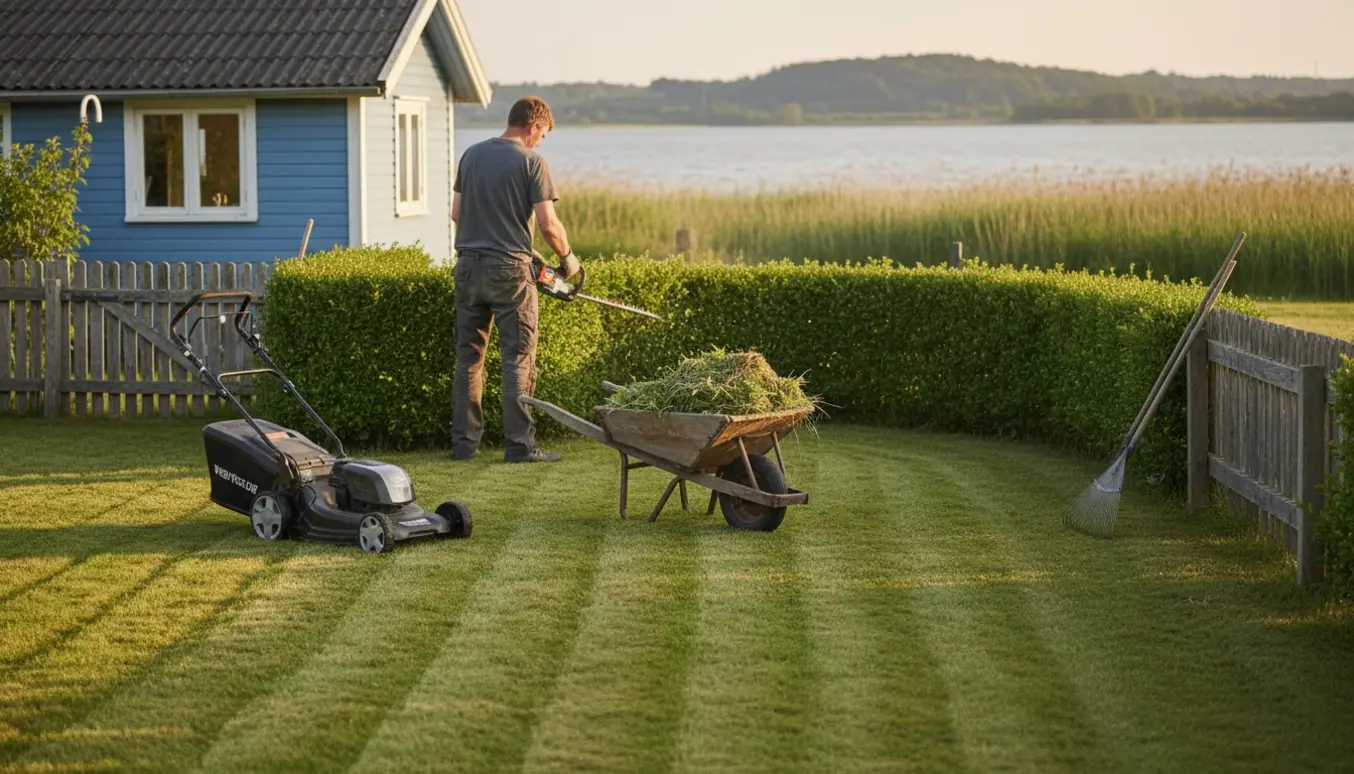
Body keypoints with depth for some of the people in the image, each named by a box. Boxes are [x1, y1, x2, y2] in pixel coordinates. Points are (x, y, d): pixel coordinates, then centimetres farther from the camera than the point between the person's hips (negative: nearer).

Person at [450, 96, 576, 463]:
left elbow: (456, 212, 13)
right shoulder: (531, 162, -7)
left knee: (469, 357, 11)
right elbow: (548, 223, -10)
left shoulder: (471, 155, 9)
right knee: (518, 359, -1)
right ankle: (519, 446, -4)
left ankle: (464, 443, 13)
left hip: (469, 266, 5)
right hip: (509, 268, -5)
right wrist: (567, 256, 7)